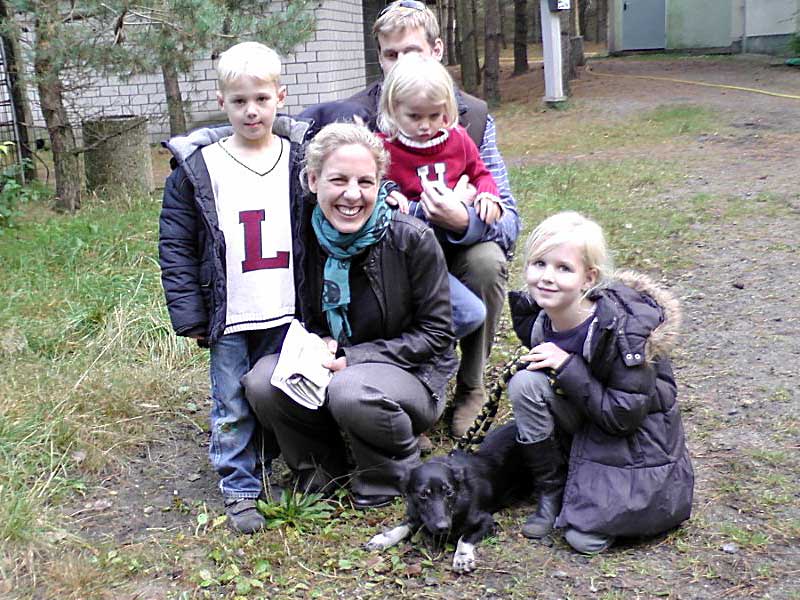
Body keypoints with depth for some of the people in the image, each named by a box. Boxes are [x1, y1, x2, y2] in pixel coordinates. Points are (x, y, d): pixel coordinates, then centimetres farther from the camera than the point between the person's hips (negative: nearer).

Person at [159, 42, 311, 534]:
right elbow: (176, 246, 0)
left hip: (288, 312, 2)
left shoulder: (301, 157, 2)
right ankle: (239, 487, 21)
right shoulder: (197, 166, -3)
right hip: (230, 316, -1)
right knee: (233, 406, 6)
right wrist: (189, 314, -4)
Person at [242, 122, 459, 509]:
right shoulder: (304, 238, -4)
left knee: (350, 391, -37)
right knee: (262, 381, -23)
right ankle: (323, 473, 3)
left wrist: (353, 359, -19)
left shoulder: (413, 240, -15)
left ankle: (396, 480, -4)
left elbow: (435, 334, -11)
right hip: (330, 371, 4)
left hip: (410, 374, -4)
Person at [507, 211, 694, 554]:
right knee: (525, 383, -24)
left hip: (636, 434, -5)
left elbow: (626, 415, -27)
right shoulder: (537, 318, -10)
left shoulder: (623, 328, -28)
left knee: (586, 538, -17)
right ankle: (551, 493, -5)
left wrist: (567, 367, -28)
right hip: (588, 420, 6)